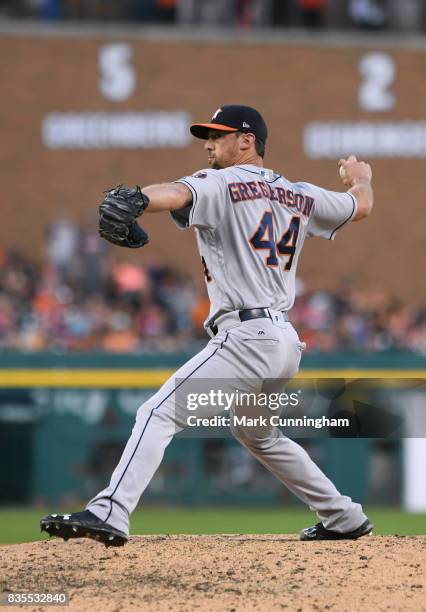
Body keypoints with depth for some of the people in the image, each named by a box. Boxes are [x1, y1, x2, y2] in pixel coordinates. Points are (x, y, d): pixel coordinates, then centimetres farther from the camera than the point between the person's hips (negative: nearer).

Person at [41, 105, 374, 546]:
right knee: (256, 432, 31)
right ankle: (343, 518, 34)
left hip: (246, 339, -8)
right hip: (285, 342, 9)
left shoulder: (220, 185, -4)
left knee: (159, 414, -15)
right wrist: (360, 177, 55)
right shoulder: (299, 196, 16)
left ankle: (110, 513, -30)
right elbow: (361, 206, 32)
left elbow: (177, 194, -27)